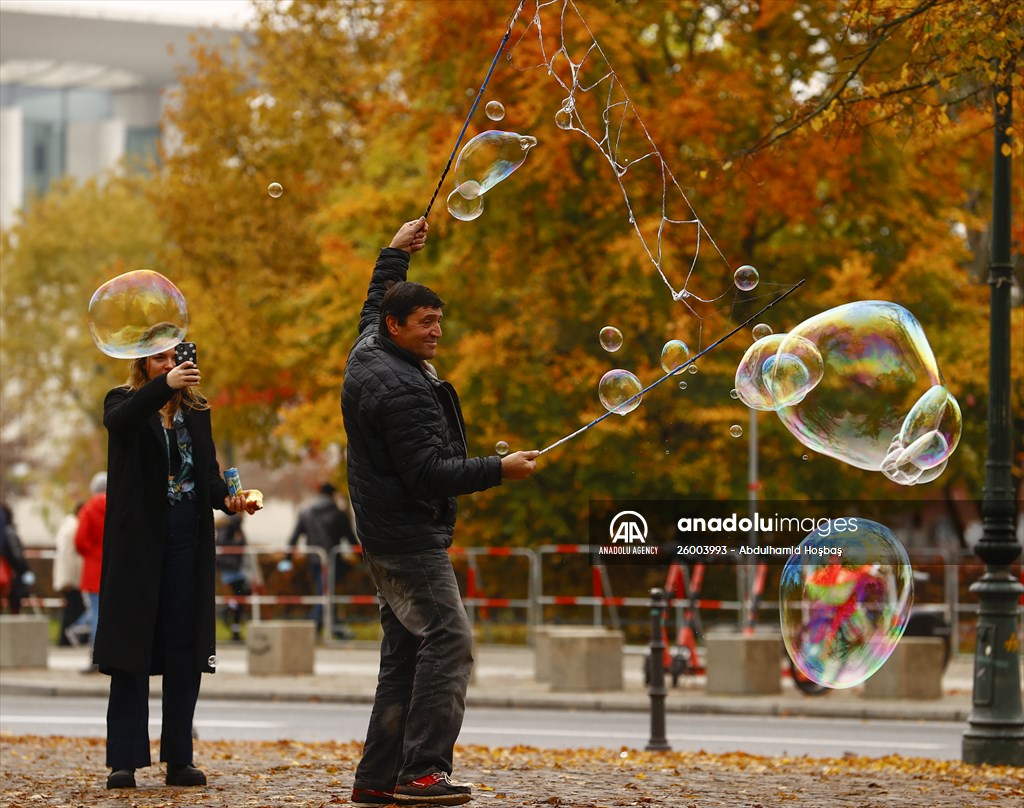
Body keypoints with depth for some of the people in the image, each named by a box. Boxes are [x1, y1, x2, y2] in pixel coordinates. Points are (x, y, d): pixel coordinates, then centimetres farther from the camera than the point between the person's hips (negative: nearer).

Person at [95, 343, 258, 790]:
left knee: (185, 651, 2)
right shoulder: (124, 401, 1)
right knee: (131, 648, -4)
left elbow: (209, 472, 11)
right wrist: (164, 386, -38)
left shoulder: (197, 410, 13)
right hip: (137, 538, -4)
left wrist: (229, 498, -10)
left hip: (187, 538, 4)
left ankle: (179, 759, 7)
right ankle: (123, 761, -3)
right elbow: (120, 420, -23)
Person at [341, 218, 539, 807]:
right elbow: (428, 471, -24)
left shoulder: (369, 355, 12)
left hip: (390, 535, 11)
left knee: (405, 654, 10)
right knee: (448, 641, -15)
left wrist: (396, 255, 42)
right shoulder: (399, 388, -19)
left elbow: (375, 306, 36)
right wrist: (498, 470, -23)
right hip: (409, 535, -11)